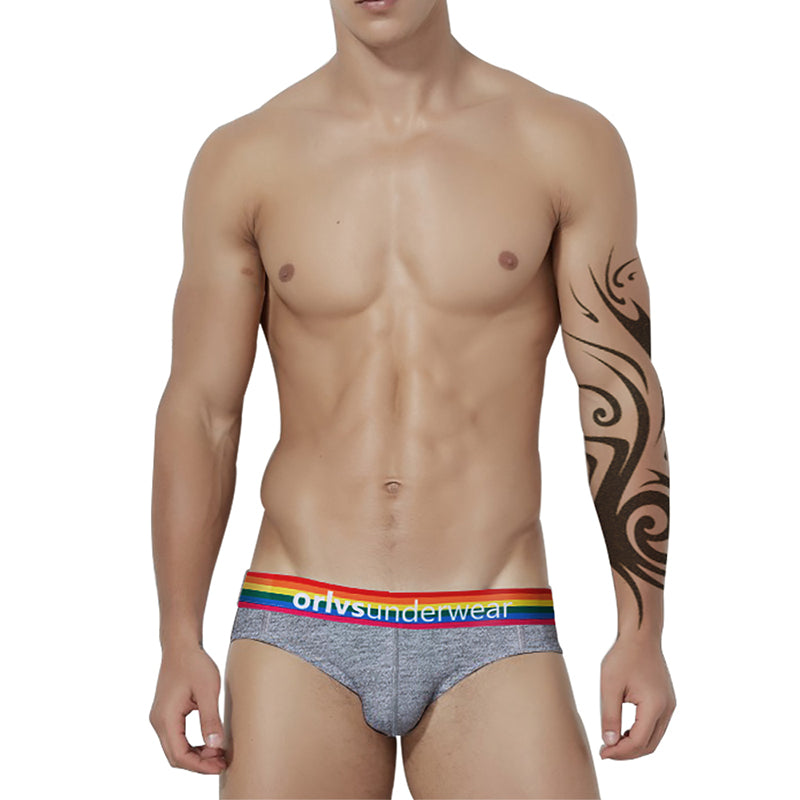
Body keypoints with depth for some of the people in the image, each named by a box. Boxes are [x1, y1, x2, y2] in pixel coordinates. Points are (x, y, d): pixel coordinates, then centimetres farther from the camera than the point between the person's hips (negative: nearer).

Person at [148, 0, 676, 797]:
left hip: (492, 643, 0)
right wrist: (179, 644, 0)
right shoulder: (242, 160, 2)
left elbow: (620, 398, 1)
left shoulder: (569, 145, 0)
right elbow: (199, 412, 5)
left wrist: (642, 632, -2)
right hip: (298, 636, 1)